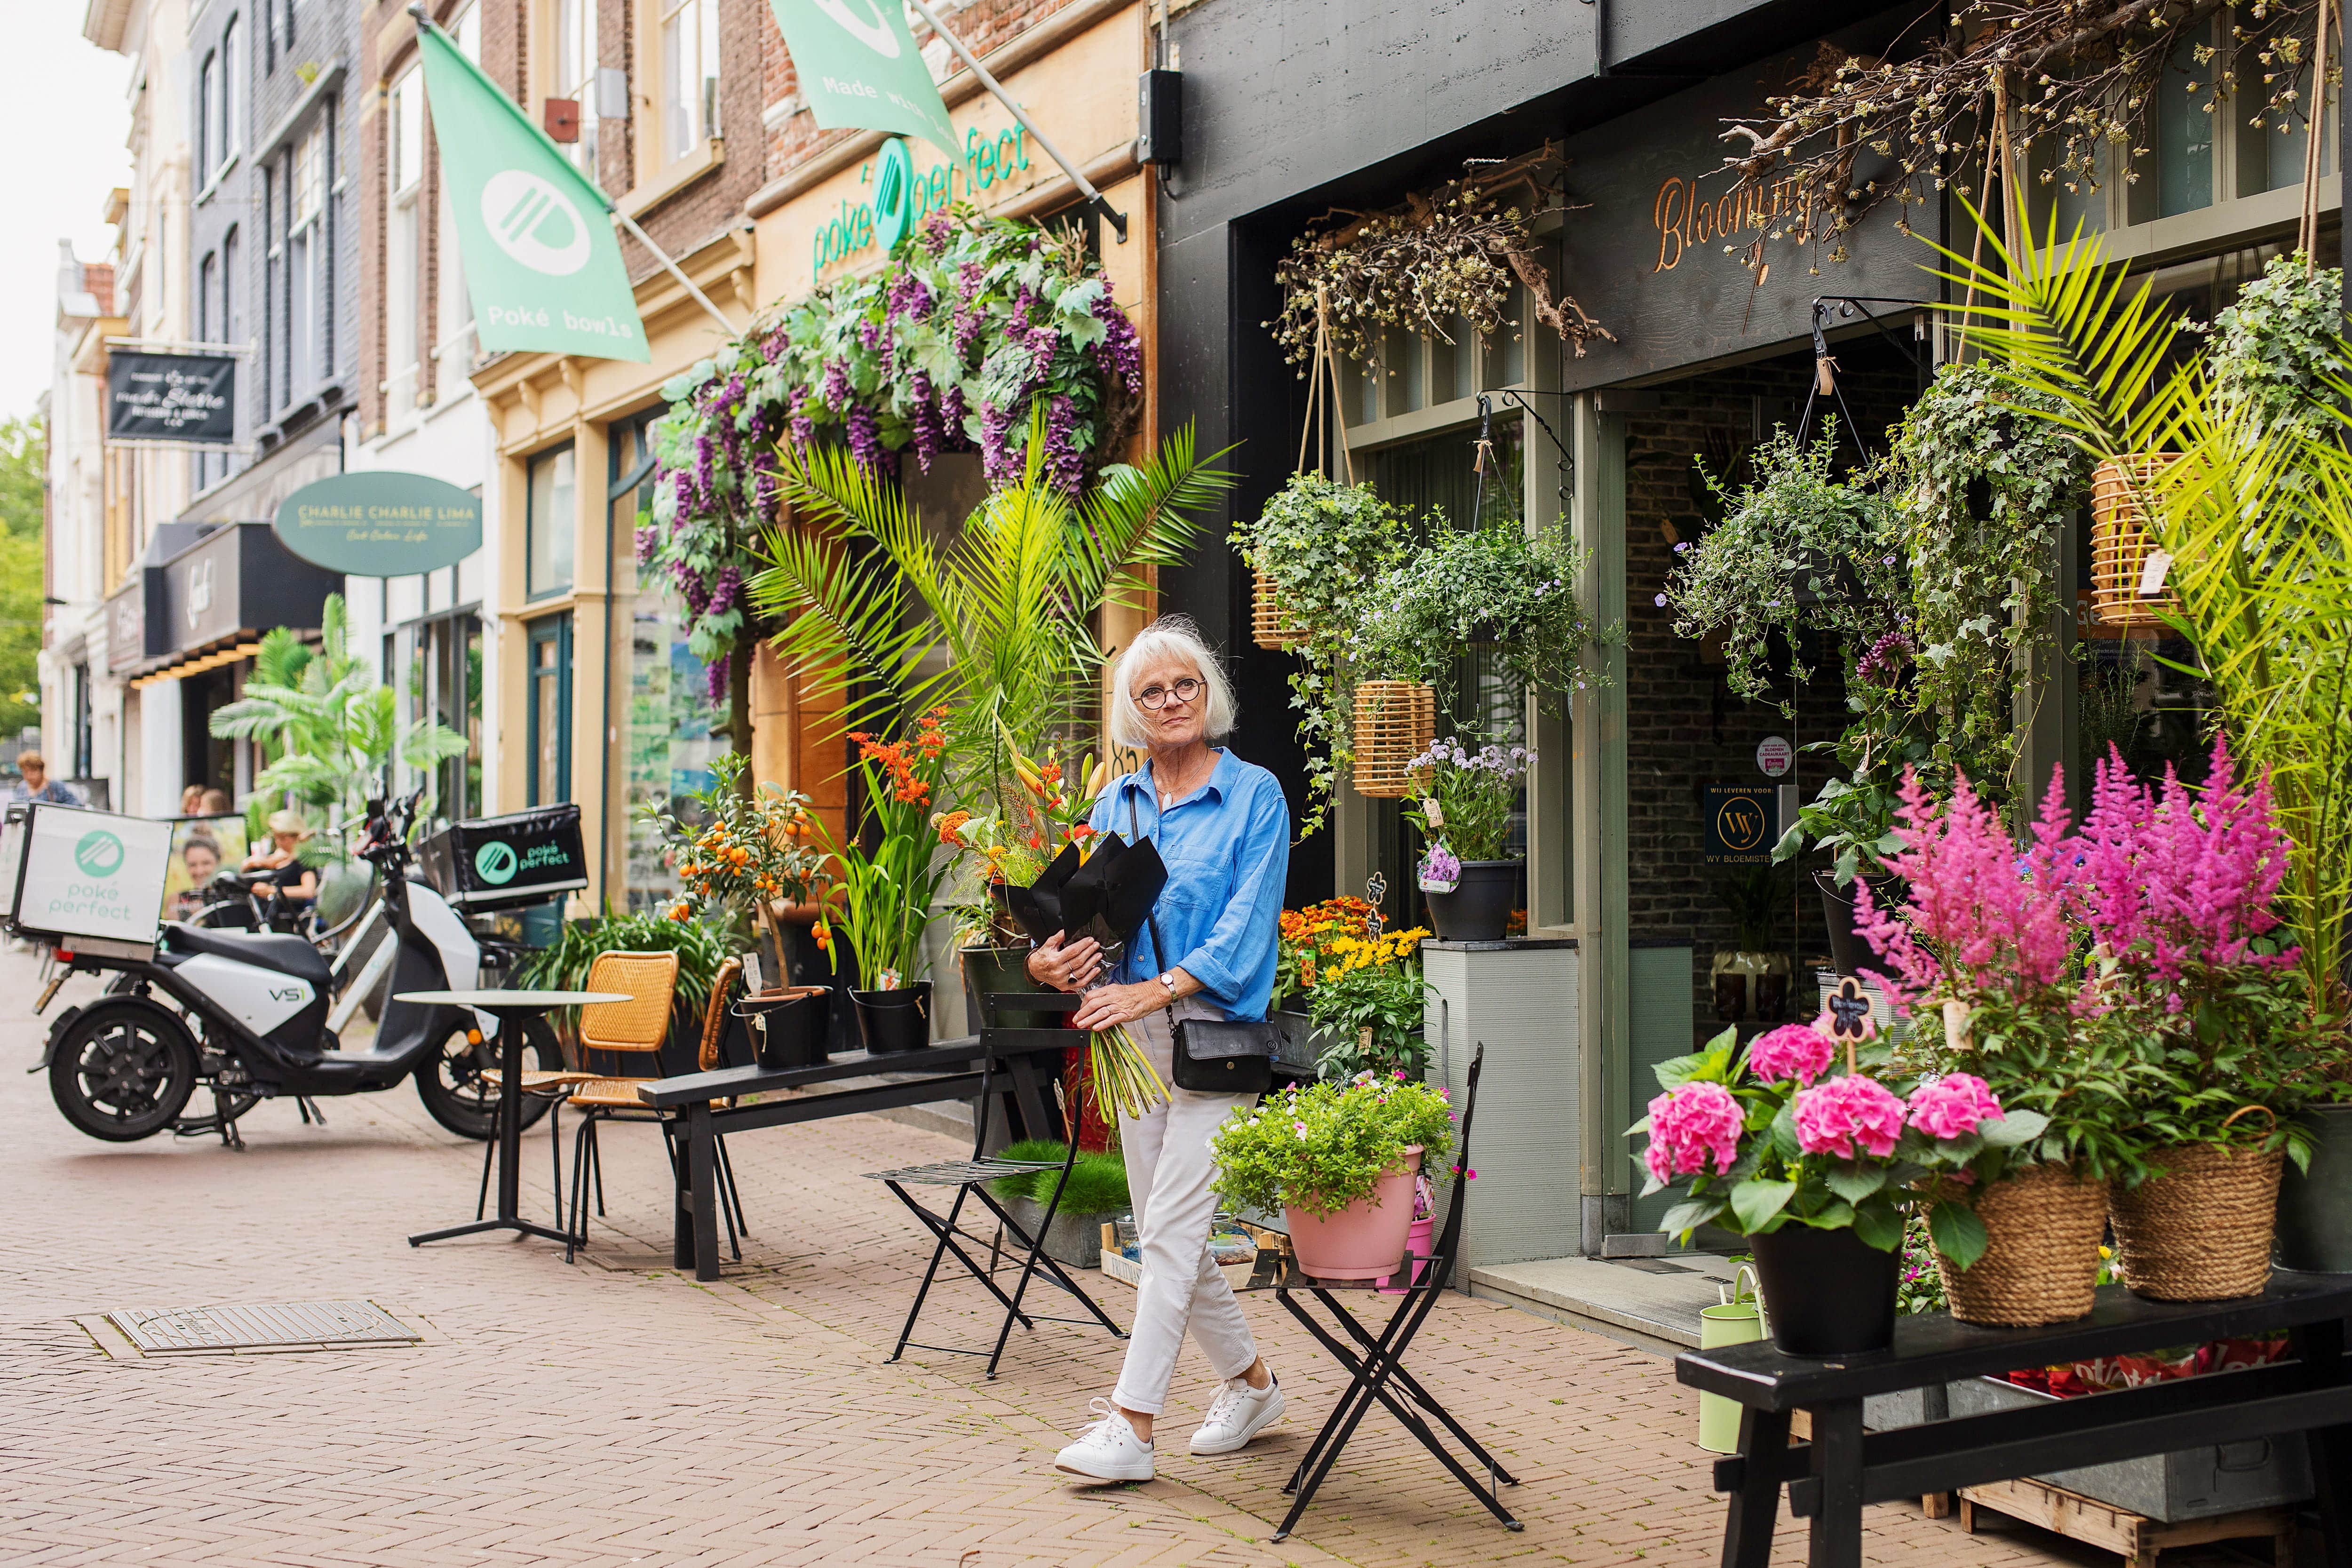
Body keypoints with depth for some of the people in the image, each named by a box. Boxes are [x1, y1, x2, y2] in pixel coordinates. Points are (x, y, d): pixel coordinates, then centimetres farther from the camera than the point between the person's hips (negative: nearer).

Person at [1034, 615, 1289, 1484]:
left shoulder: (1254, 795, -4)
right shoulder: (1116, 804, 12)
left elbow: (1247, 922, -12)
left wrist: (1160, 988, -23)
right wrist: (1050, 961, -10)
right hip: (1131, 1034, 6)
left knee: (1171, 1228, -10)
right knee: (1167, 1232, 12)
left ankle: (1131, 1427, -7)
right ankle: (1249, 1381, 29)